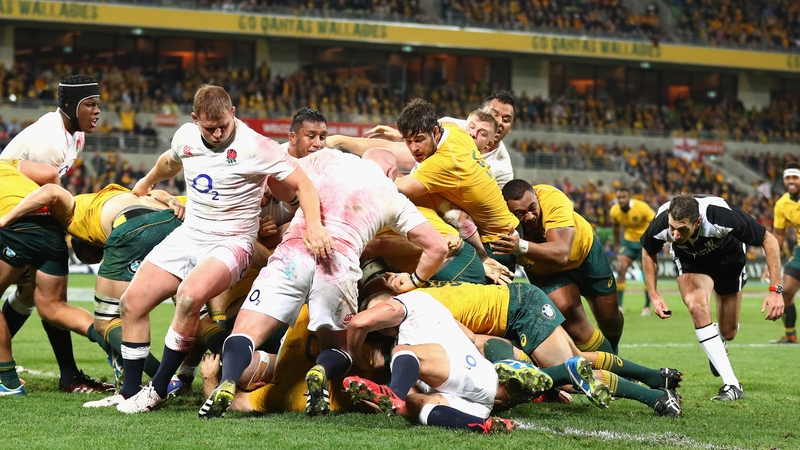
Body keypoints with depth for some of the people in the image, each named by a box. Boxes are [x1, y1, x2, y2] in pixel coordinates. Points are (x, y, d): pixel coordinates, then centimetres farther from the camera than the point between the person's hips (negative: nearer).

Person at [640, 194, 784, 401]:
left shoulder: (723, 215, -42)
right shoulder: (661, 225, -34)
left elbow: (769, 240, -29)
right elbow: (648, 252, -8)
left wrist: (775, 290, -32)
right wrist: (653, 295, -13)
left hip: (728, 258, 0)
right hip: (691, 261, 0)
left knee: (728, 332, 6)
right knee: (697, 307, -29)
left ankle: (718, 344, 48)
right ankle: (731, 385, -25)